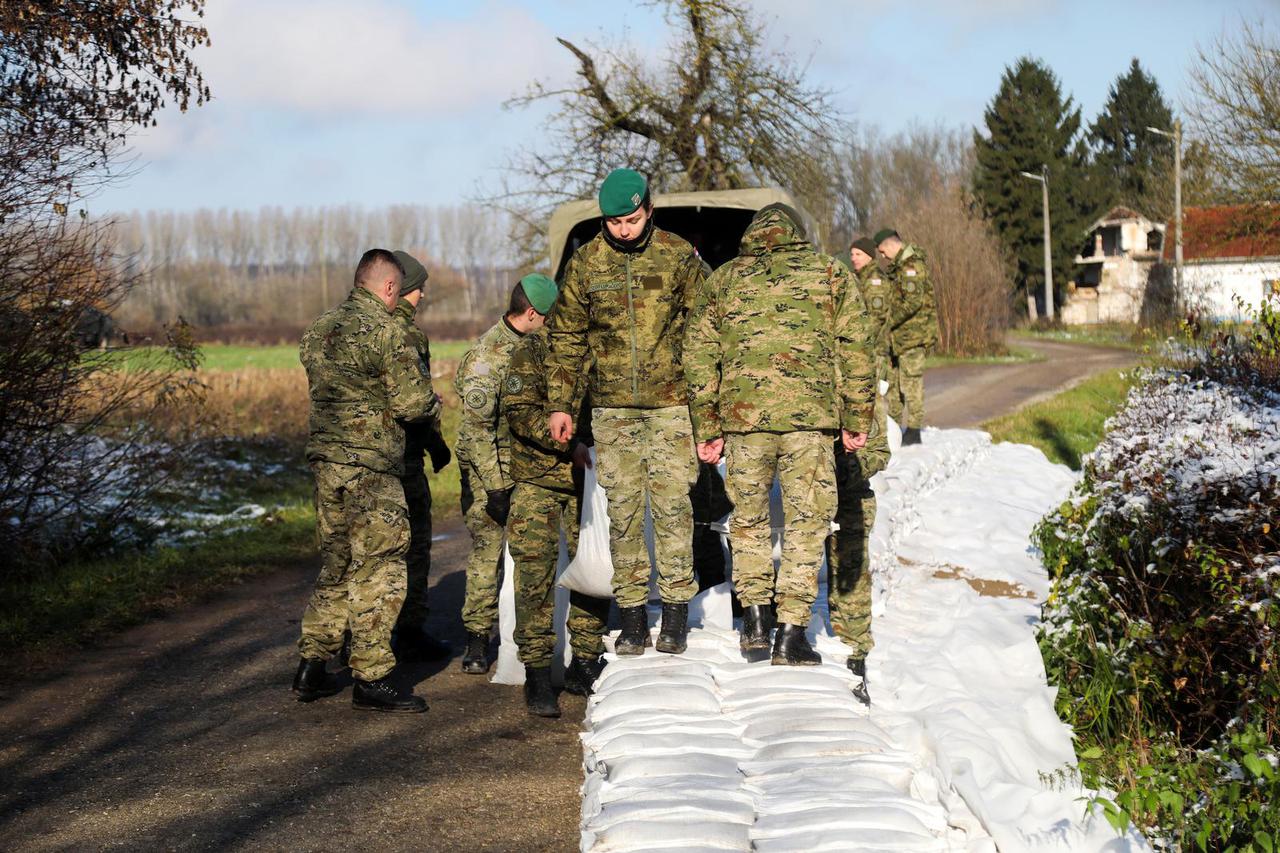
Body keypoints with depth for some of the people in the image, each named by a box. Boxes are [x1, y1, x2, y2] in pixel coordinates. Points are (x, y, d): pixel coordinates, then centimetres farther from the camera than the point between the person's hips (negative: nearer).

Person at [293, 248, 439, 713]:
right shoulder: (385, 331, -13)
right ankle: (371, 678, 1)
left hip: (325, 459, 8)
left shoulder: (319, 327, 11)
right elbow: (413, 403, -14)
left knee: (337, 565, 17)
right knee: (379, 570, -1)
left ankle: (312, 666, 19)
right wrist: (432, 405, 9)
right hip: (370, 465, -8)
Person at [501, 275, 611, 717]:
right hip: (537, 479, -4)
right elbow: (519, 412, -13)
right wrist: (570, 444, -22)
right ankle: (537, 675, 0)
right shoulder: (532, 350, -7)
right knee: (536, 576, -6)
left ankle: (585, 666, 18)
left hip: (587, 480, 4)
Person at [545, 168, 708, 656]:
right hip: (611, 407, 2)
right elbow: (566, 337, 10)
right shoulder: (584, 264, 4)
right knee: (622, 509, 4)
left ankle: (676, 608, 8)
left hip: (670, 402, -2)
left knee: (672, 504, -2)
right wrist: (558, 404, 6)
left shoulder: (679, 257, -1)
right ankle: (631, 612, 12)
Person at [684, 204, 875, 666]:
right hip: (810, 416, -1)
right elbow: (855, 347, 6)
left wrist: (707, 429, 13)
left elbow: (699, 358, 10)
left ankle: (755, 615, 12)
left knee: (748, 517, 18)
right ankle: (791, 631, 3)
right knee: (807, 522, 6)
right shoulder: (829, 272, 11)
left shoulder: (722, 280, 14)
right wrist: (857, 419, 10)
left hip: (743, 416, 1)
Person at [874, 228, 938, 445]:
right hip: (897, 336, 10)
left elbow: (913, 301, -22)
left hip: (913, 333, -10)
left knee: (911, 382, -7)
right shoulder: (897, 267, 17)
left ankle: (913, 431, -3)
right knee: (892, 381, 12)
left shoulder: (912, 265, -14)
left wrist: (889, 322, -17)